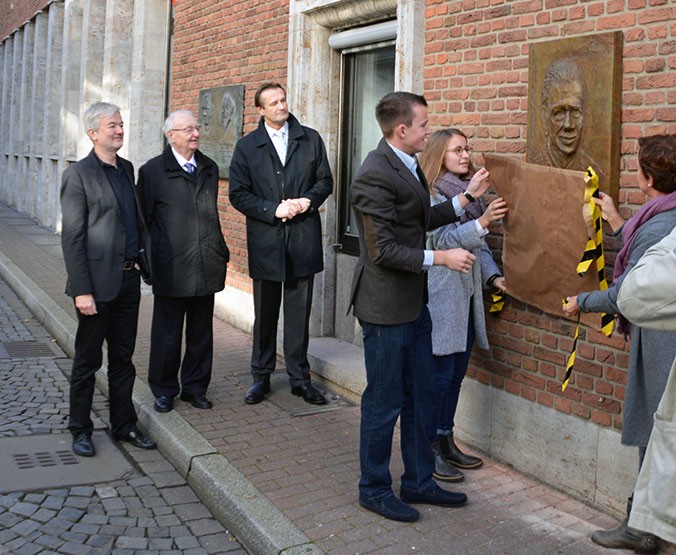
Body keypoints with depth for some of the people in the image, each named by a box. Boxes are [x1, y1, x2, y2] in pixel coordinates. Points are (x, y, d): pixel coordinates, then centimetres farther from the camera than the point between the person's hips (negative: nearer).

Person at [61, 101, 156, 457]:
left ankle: (123, 424, 27)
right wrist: (81, 290, -17)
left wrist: (140, 264, 10)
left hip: (128, 279, 6)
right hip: (98, 283, -6)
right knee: (87, 361, 7)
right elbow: (72, 238, -13)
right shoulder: (79, 175, -10)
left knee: (123, 358, 15)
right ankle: (80, 430, 21)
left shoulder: (127, 169, 11)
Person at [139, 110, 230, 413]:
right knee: (167, 333, 6)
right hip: (171, 269, -4)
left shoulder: (209, 168, 12)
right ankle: (164, 390, 21)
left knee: (201, 331, 12)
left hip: (206, 267, 5)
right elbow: (144, 220, -2)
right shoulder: (152, 171, -3)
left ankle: (195, 387, 26)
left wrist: (221, 252, 13)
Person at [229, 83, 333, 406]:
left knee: (299, 313, 7)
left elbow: (325, 181, 9)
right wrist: (274, 210, -14)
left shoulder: (310, 139, 7)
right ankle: (261, 377, 21)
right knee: (265, 315, 9)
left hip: (303, 238, 1)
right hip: (265, 240, -1)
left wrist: (307, 201, -10)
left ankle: (299, 377, 17)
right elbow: (238, 194, -2)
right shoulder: (246, 146, 3)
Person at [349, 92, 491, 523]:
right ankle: (374, 488, 22)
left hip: (414, 302, 10)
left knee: (422, 396, 17)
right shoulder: (375, 176, -21)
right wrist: (441, 258, -19)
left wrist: (467, 198, 15)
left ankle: (418, 481, 32)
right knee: (385, 402, 4)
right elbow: (382, 251, -22)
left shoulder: (407, 164, 9)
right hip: (386, 306, -10)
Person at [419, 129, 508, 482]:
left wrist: (493, 275, 3)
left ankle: (446, 440, 26)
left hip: (467, 295, 8)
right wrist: (482, 222, -33)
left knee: (457, 372, 13)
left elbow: (478, 245, 17)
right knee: (440, 374, -3)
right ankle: (430, 450, 9)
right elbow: (444, 239, -20)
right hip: (440, 298, -8)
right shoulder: (428, 195, -10)